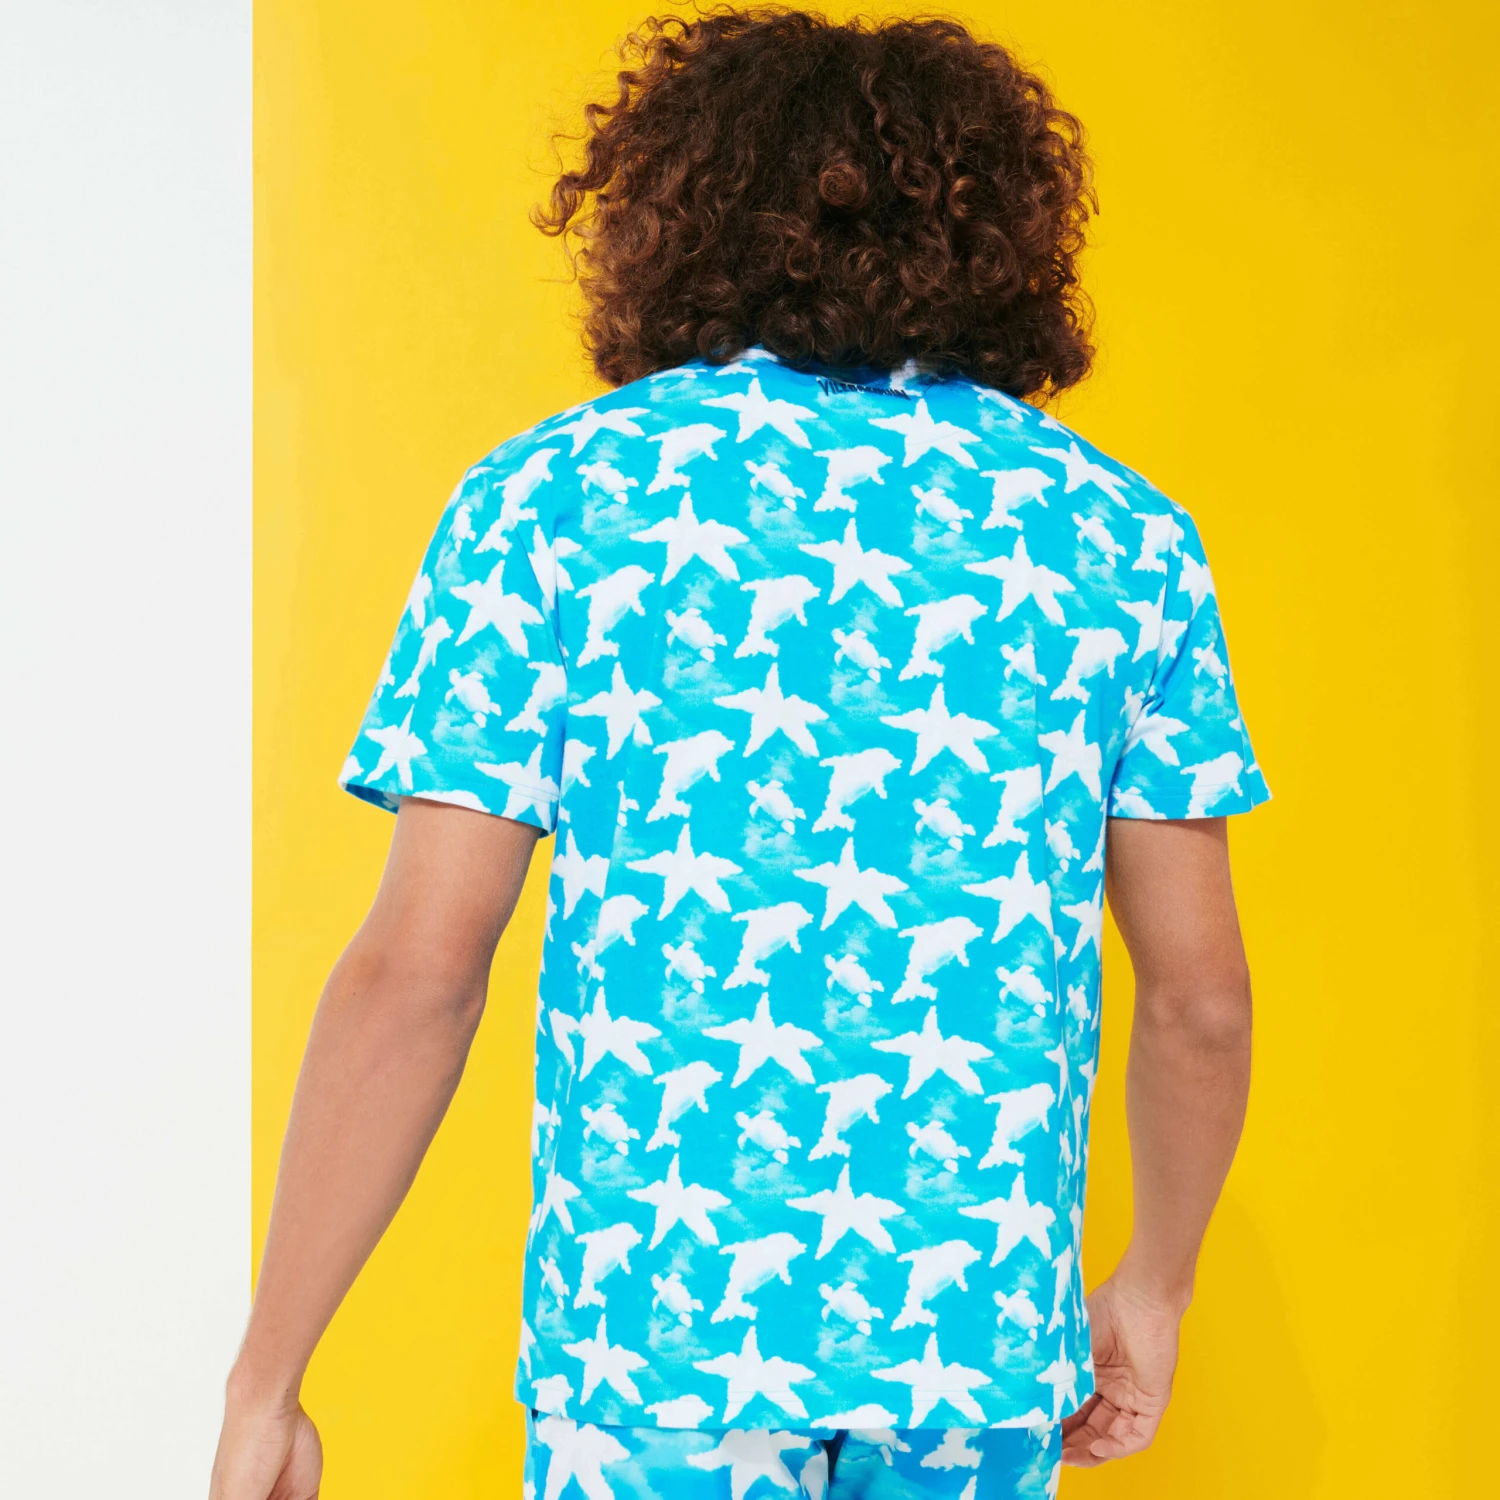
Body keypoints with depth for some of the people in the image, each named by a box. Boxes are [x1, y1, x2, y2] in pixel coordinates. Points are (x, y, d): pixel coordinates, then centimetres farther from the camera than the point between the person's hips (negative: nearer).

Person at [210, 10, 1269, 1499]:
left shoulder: (552, 500, -3)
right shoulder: (1118, 535, 4)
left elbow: (415, 979, -8)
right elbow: (1199, 1001, 5)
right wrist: (1152, 1285, 21)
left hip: (654, 1336, -2)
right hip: (986, 1345, 3)